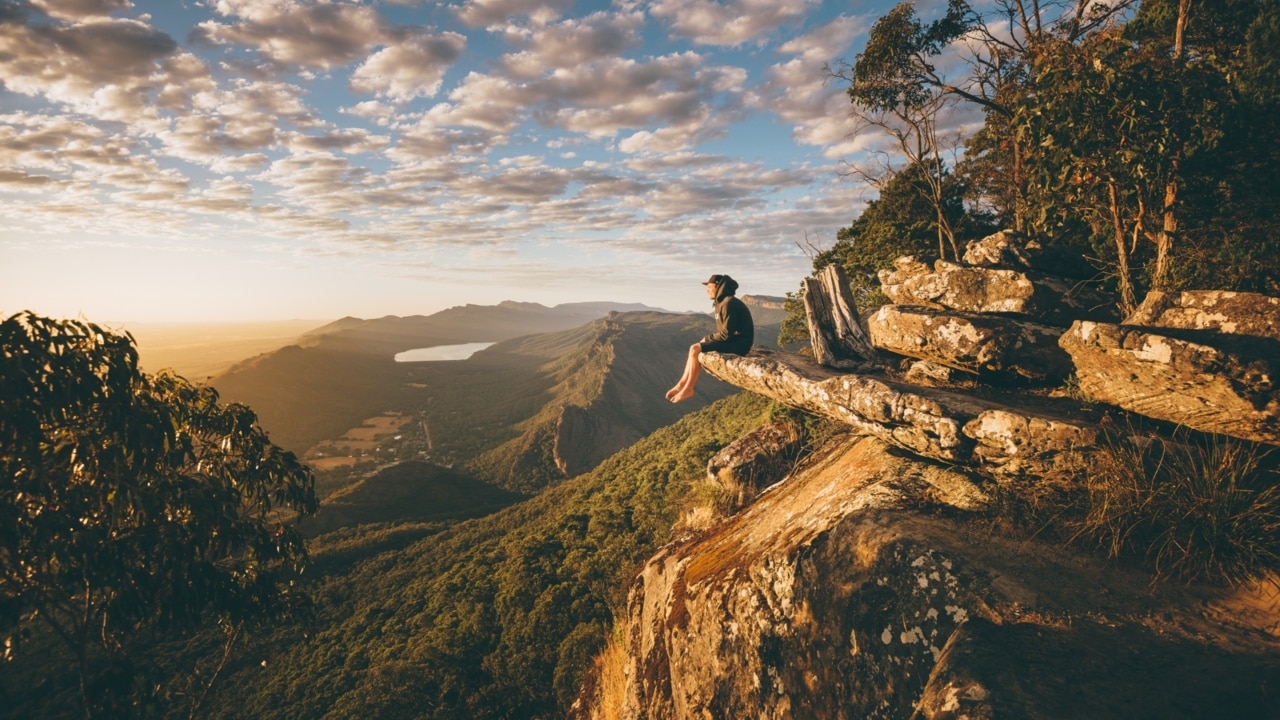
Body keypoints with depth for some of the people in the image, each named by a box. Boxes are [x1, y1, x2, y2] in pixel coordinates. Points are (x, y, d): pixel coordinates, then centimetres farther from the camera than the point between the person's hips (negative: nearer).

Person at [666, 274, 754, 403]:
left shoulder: (729, 304, -18)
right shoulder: (723, 303, 14)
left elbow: (726, 333, -22)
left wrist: (707, 339, -8)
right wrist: (708, 339, 3)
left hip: (738, 343, -10)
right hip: (732, 341, 10)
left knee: (695, 350, -16)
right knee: (694, 348, 5)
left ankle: (688, 390, -8)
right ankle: (682, 384, 2)